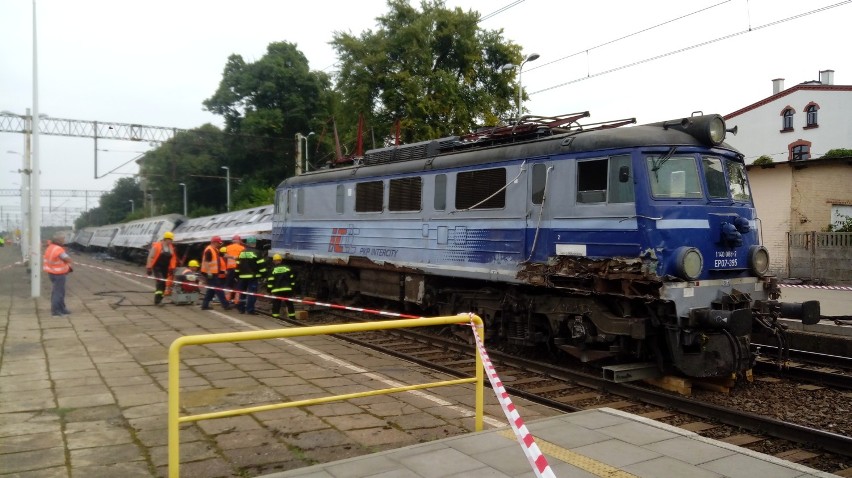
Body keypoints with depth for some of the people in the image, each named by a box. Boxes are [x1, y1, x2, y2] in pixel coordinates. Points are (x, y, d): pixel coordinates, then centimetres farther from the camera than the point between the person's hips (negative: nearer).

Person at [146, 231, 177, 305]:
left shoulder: (171, 248, 7)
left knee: (163, 284, 8)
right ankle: (157, 300, -17)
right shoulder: (157, 246, -11)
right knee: (160, 282, -19)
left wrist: (172, 268, 10)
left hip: (165, 268, 6)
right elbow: (151, 257, -10)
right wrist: (149, 267, -11)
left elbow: (173, 258, 14)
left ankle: (158, 299, 22)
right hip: (157, 267, -6)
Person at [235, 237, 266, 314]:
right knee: (252, 293, -5)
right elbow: (261, 265, -11)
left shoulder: (242, 253, 11)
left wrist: (237, 274, 19)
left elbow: (238, 265, 14)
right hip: (253, 276, -6)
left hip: (243, 276, 6)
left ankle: (241, 308, 20)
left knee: (242, 293, 15)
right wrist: (263, 274, -5)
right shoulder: (256, 253, -7)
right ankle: (250, 309, -10)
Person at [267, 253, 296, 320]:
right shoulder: (287, 268, 9)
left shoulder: (272, 270, 1)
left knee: (276, 304, 3)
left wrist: (269, 289, 7)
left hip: (277, 290, -2)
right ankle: (292, 316, 12)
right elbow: (292, 279, 11)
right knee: (289, 304, 11)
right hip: (287, 289, 2)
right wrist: (292, 287, 18)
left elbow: (270, 281, -1)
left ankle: (275, 317, 1)